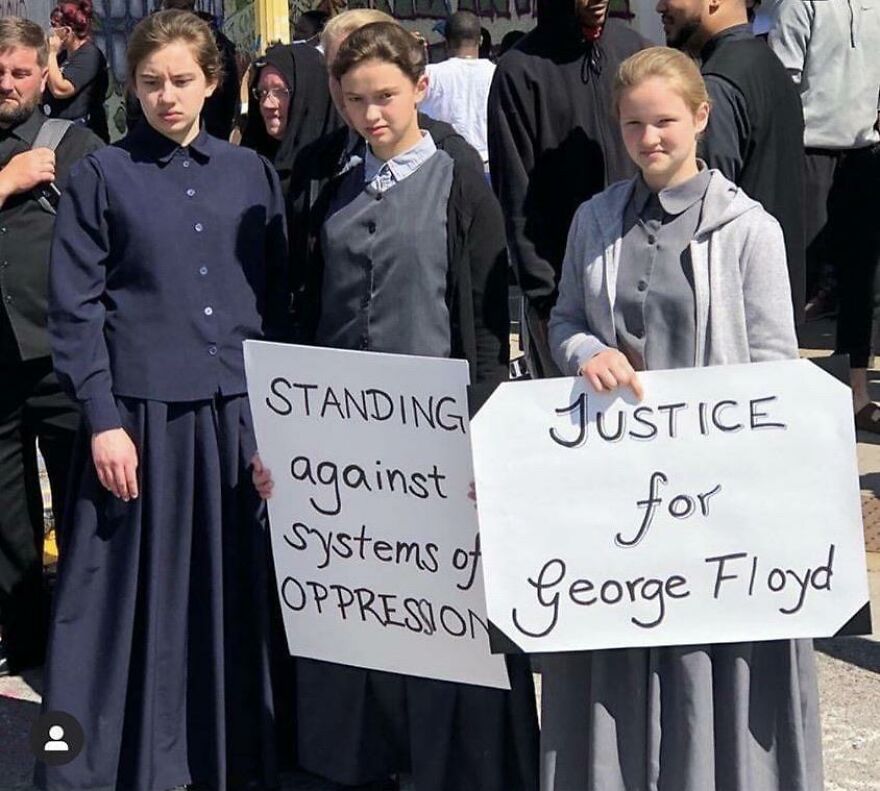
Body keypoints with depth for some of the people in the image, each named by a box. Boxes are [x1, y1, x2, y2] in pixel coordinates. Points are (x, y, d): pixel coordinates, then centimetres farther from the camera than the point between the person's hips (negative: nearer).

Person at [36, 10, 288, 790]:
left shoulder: (253, 174, 9)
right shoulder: (100, 176, 1)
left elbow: (277, 301, 11)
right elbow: (75, 312, -2)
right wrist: (102, 420, -10)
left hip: (237, 412, 3)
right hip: (139, 412, -2)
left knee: (235, 591, 8)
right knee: (127, 594, 2)